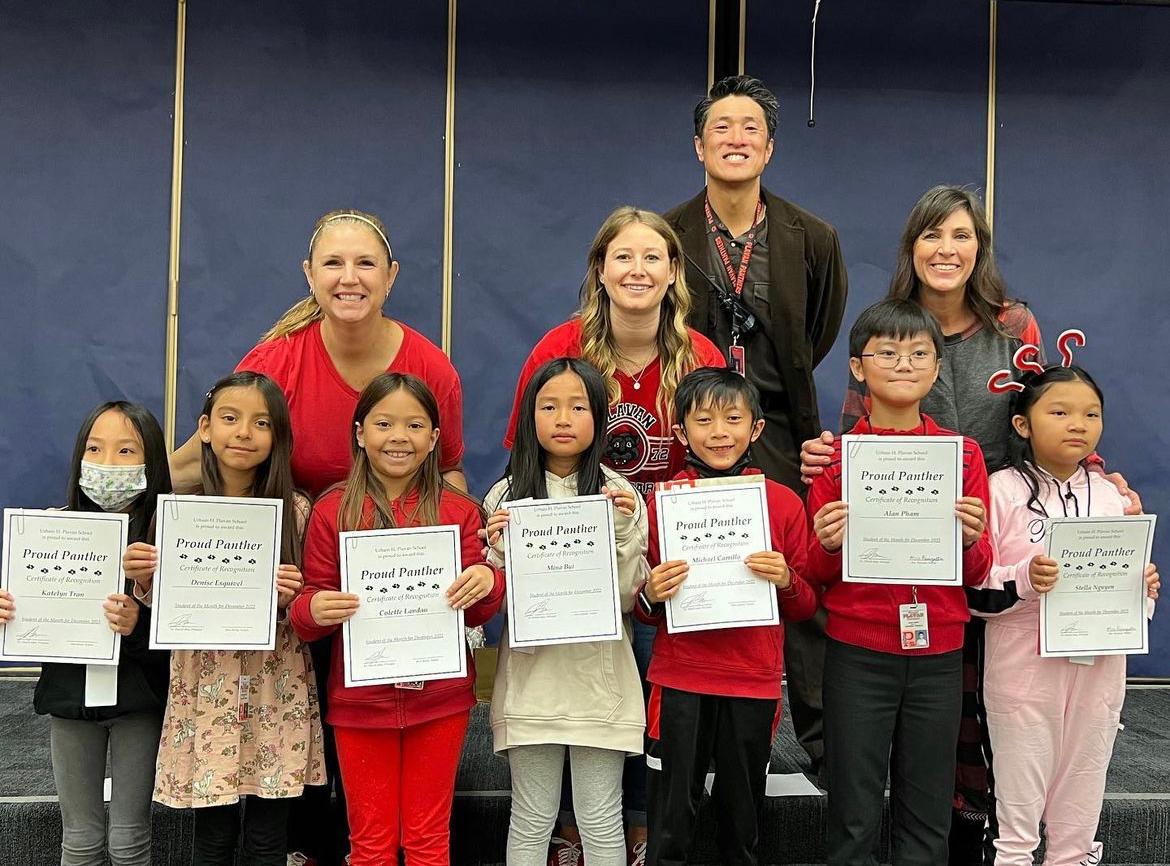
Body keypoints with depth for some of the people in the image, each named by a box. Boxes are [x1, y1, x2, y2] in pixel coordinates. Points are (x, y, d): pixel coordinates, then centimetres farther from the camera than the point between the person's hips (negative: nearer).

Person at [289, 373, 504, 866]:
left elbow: (474, 613, 4)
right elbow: (308, 604, 1)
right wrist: (313, 608, -22)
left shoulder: (459, 511, 1)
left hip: (438, 695, 0)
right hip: (359, 698, 0)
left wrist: (487, 584, -18)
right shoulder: (333, 511, -2)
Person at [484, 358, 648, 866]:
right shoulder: (507, 496, 2)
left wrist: (624, 530, -16)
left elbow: (626, 598, -4)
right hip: (530, 675, 1)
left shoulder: (619, 495, 0)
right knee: (531, 822, 10)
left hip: (598, 675, 0)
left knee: (601, 824, 9)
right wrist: (499, 551, -14)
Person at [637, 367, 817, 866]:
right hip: (679, 680, -1)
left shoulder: (783, 502, 1)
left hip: (754, 684, 1)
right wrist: (652, 595, -14)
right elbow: (643, 610, 8)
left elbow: (806, 608, 6)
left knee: (743, 820, 13)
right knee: (670, 822, 4)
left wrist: (785, 581, -14)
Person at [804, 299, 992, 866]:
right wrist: (829, 545, -17)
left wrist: (971, 540, -14)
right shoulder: (835, 456, 0)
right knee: (854, 819, 6)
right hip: (857, 653, -1)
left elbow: (978, 575, 6)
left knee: (927, 819, 10)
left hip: (939, 653, 2)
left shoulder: (963, 453, 4)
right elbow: (816, 574, 4)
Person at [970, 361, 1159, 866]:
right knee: (1018, 817, 5)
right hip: (1024, 668, -4)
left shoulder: (1109, 496, 8)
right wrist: (1023, 579, -26)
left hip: (1098, 668, 4)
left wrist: (1143, 590, -5)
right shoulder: (1002, 490, -8)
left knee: (1080, 819, 14)